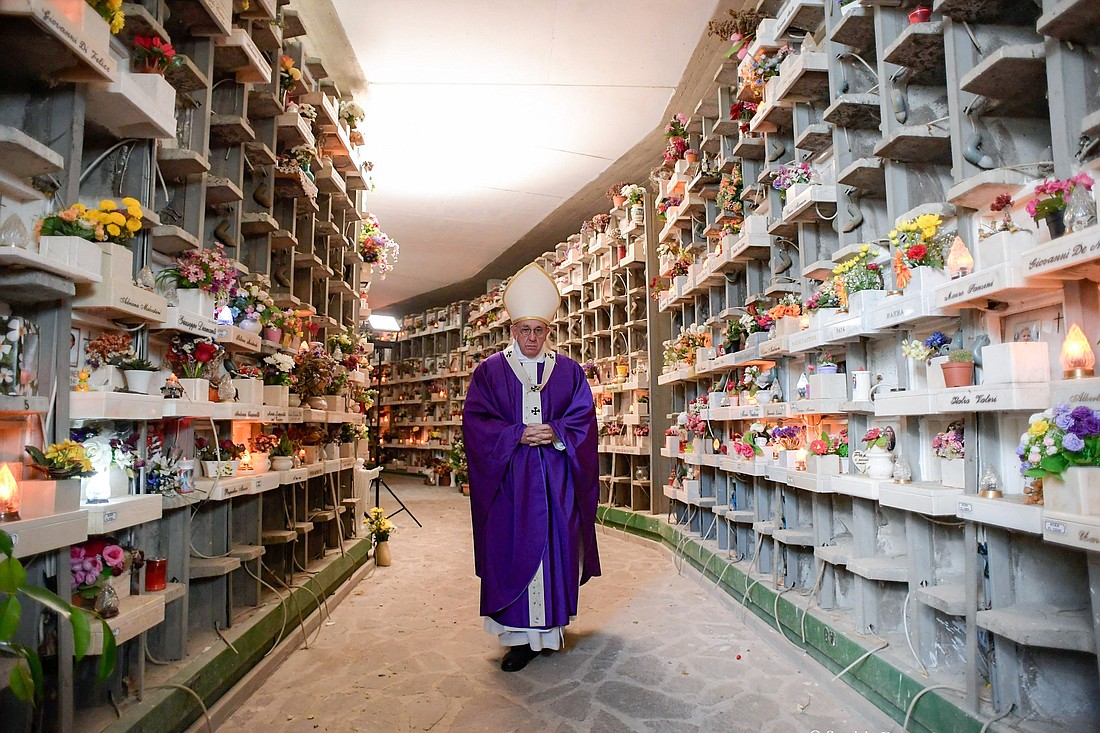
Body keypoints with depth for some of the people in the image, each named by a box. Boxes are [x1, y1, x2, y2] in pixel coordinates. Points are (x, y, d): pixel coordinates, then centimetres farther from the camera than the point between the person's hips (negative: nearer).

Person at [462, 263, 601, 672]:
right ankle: (521, 635, 8)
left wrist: (555, 433, -15)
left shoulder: (569, 372, 9)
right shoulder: (489, 371, 6)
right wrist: (518, 435, -15)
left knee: (556, 547, 5)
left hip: (557, 481, 1)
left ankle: (551, 627, 21)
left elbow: (584, 420, 4)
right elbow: (476, 422, -2)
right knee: (513, 552, -1)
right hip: (509, 478, -1)